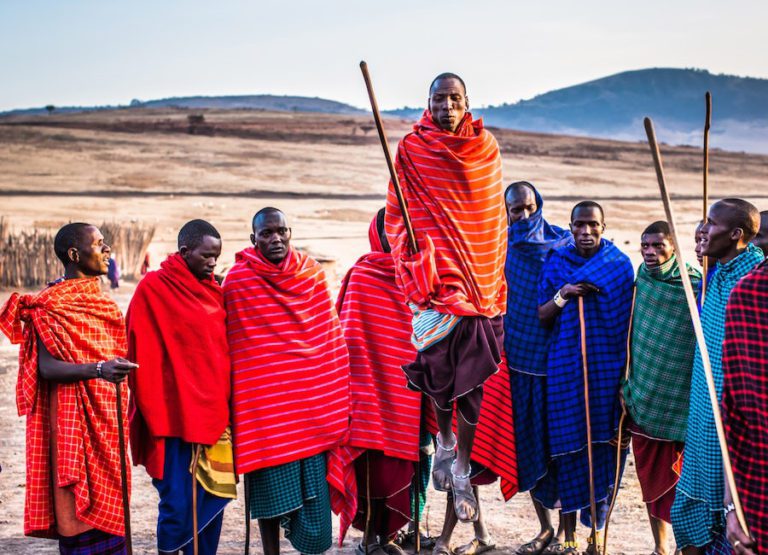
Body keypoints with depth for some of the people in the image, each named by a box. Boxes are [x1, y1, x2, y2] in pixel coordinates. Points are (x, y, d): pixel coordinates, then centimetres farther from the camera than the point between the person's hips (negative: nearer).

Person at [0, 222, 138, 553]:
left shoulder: (98, 299, 15)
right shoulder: (54, 305, -11)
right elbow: (46, 367, -19)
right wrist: (98, 370, -32)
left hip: (105, 418, 8)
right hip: (74, 419, -8)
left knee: (106, 503, 9)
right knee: (82, 505, -7)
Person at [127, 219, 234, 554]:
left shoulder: (214, 291, 13)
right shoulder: (153, 289, -6)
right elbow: (144, 357, -7)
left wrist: (227, 407, 11)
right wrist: (155, 414, -9)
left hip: (214, 415, 6)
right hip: (177, 417, -6)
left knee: (212, 501, 7)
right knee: (178, 503, -5)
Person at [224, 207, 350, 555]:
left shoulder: (313, 273, 4)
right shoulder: (237, 281, -5)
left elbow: (331, 337, 9)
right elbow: (230, 348, -2)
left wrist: (339, 398, 8)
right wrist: (237, 404, -2)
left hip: (312, 402, 3)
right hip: (265, 403, -3)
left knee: (314, 484, 6)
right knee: (271, 487, 2)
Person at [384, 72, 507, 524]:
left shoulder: (486, 147, 6)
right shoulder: (412, 149, 0)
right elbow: (400, 214, 2)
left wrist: (495, 271, 13)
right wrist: (415, 259, -12)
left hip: (480, 274, 2)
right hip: (436, 273, -2)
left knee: (473, 373, 2)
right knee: (438, 362, -8)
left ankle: (462, 469, 13)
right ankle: (445, 440, 21)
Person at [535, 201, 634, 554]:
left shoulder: (620, 265, 4)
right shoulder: (555, 263, 6)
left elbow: (629, 321, 5)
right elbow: (542, 316, 5)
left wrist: (629, 367, -2)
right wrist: (562, 296, -13)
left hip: (606, 366, 0)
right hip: (565, 366, 0)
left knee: (602, 443, -1)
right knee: (568, 444, 0)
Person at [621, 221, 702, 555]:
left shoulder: (695, 286, -11)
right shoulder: (643, 277, 6)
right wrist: (627, 384, 14)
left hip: (680, 403, -5)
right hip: (643, 399, 5)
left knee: (679, 482, -3)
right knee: (650, 478, 14)